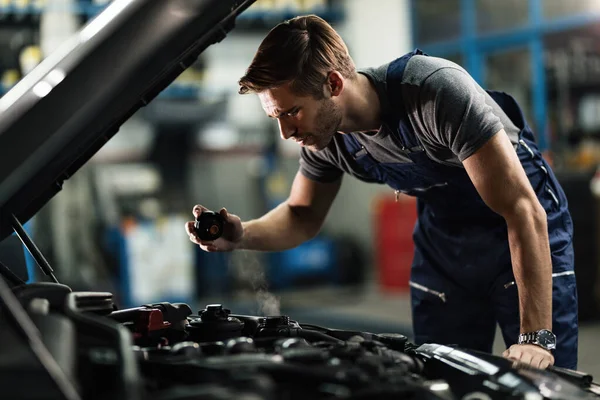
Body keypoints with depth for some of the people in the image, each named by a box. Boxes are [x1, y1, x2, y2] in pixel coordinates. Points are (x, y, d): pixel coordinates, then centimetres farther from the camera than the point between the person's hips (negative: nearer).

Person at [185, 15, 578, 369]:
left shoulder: (436, 90, -35)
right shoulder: (326, 134, -15)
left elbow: (524, 212, -34)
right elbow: (303, 216, 4)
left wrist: (536, 337, -38)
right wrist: (242, 235, -19)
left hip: (522, 232, -5)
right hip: (442, 235, 5)